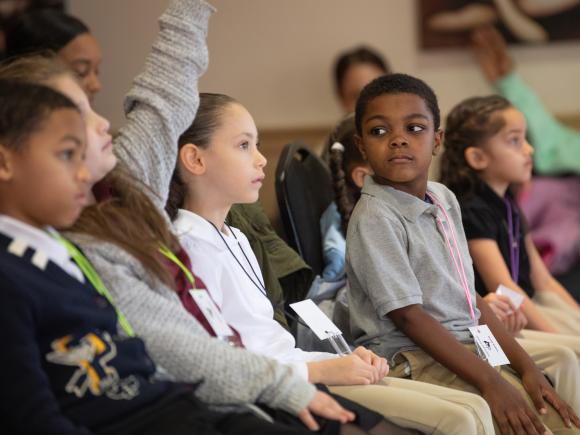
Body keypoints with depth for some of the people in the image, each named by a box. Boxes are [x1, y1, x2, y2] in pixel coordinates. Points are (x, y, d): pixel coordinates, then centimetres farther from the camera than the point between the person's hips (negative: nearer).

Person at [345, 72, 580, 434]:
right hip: (413, 360, -8)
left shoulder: (445, 200, 10)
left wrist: (526, 367, 4)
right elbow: (407, 315, -18)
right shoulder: (375, 217, -14)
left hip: (468, 349, 8)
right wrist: (490, 382, -22)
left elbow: (469, 297, 12)